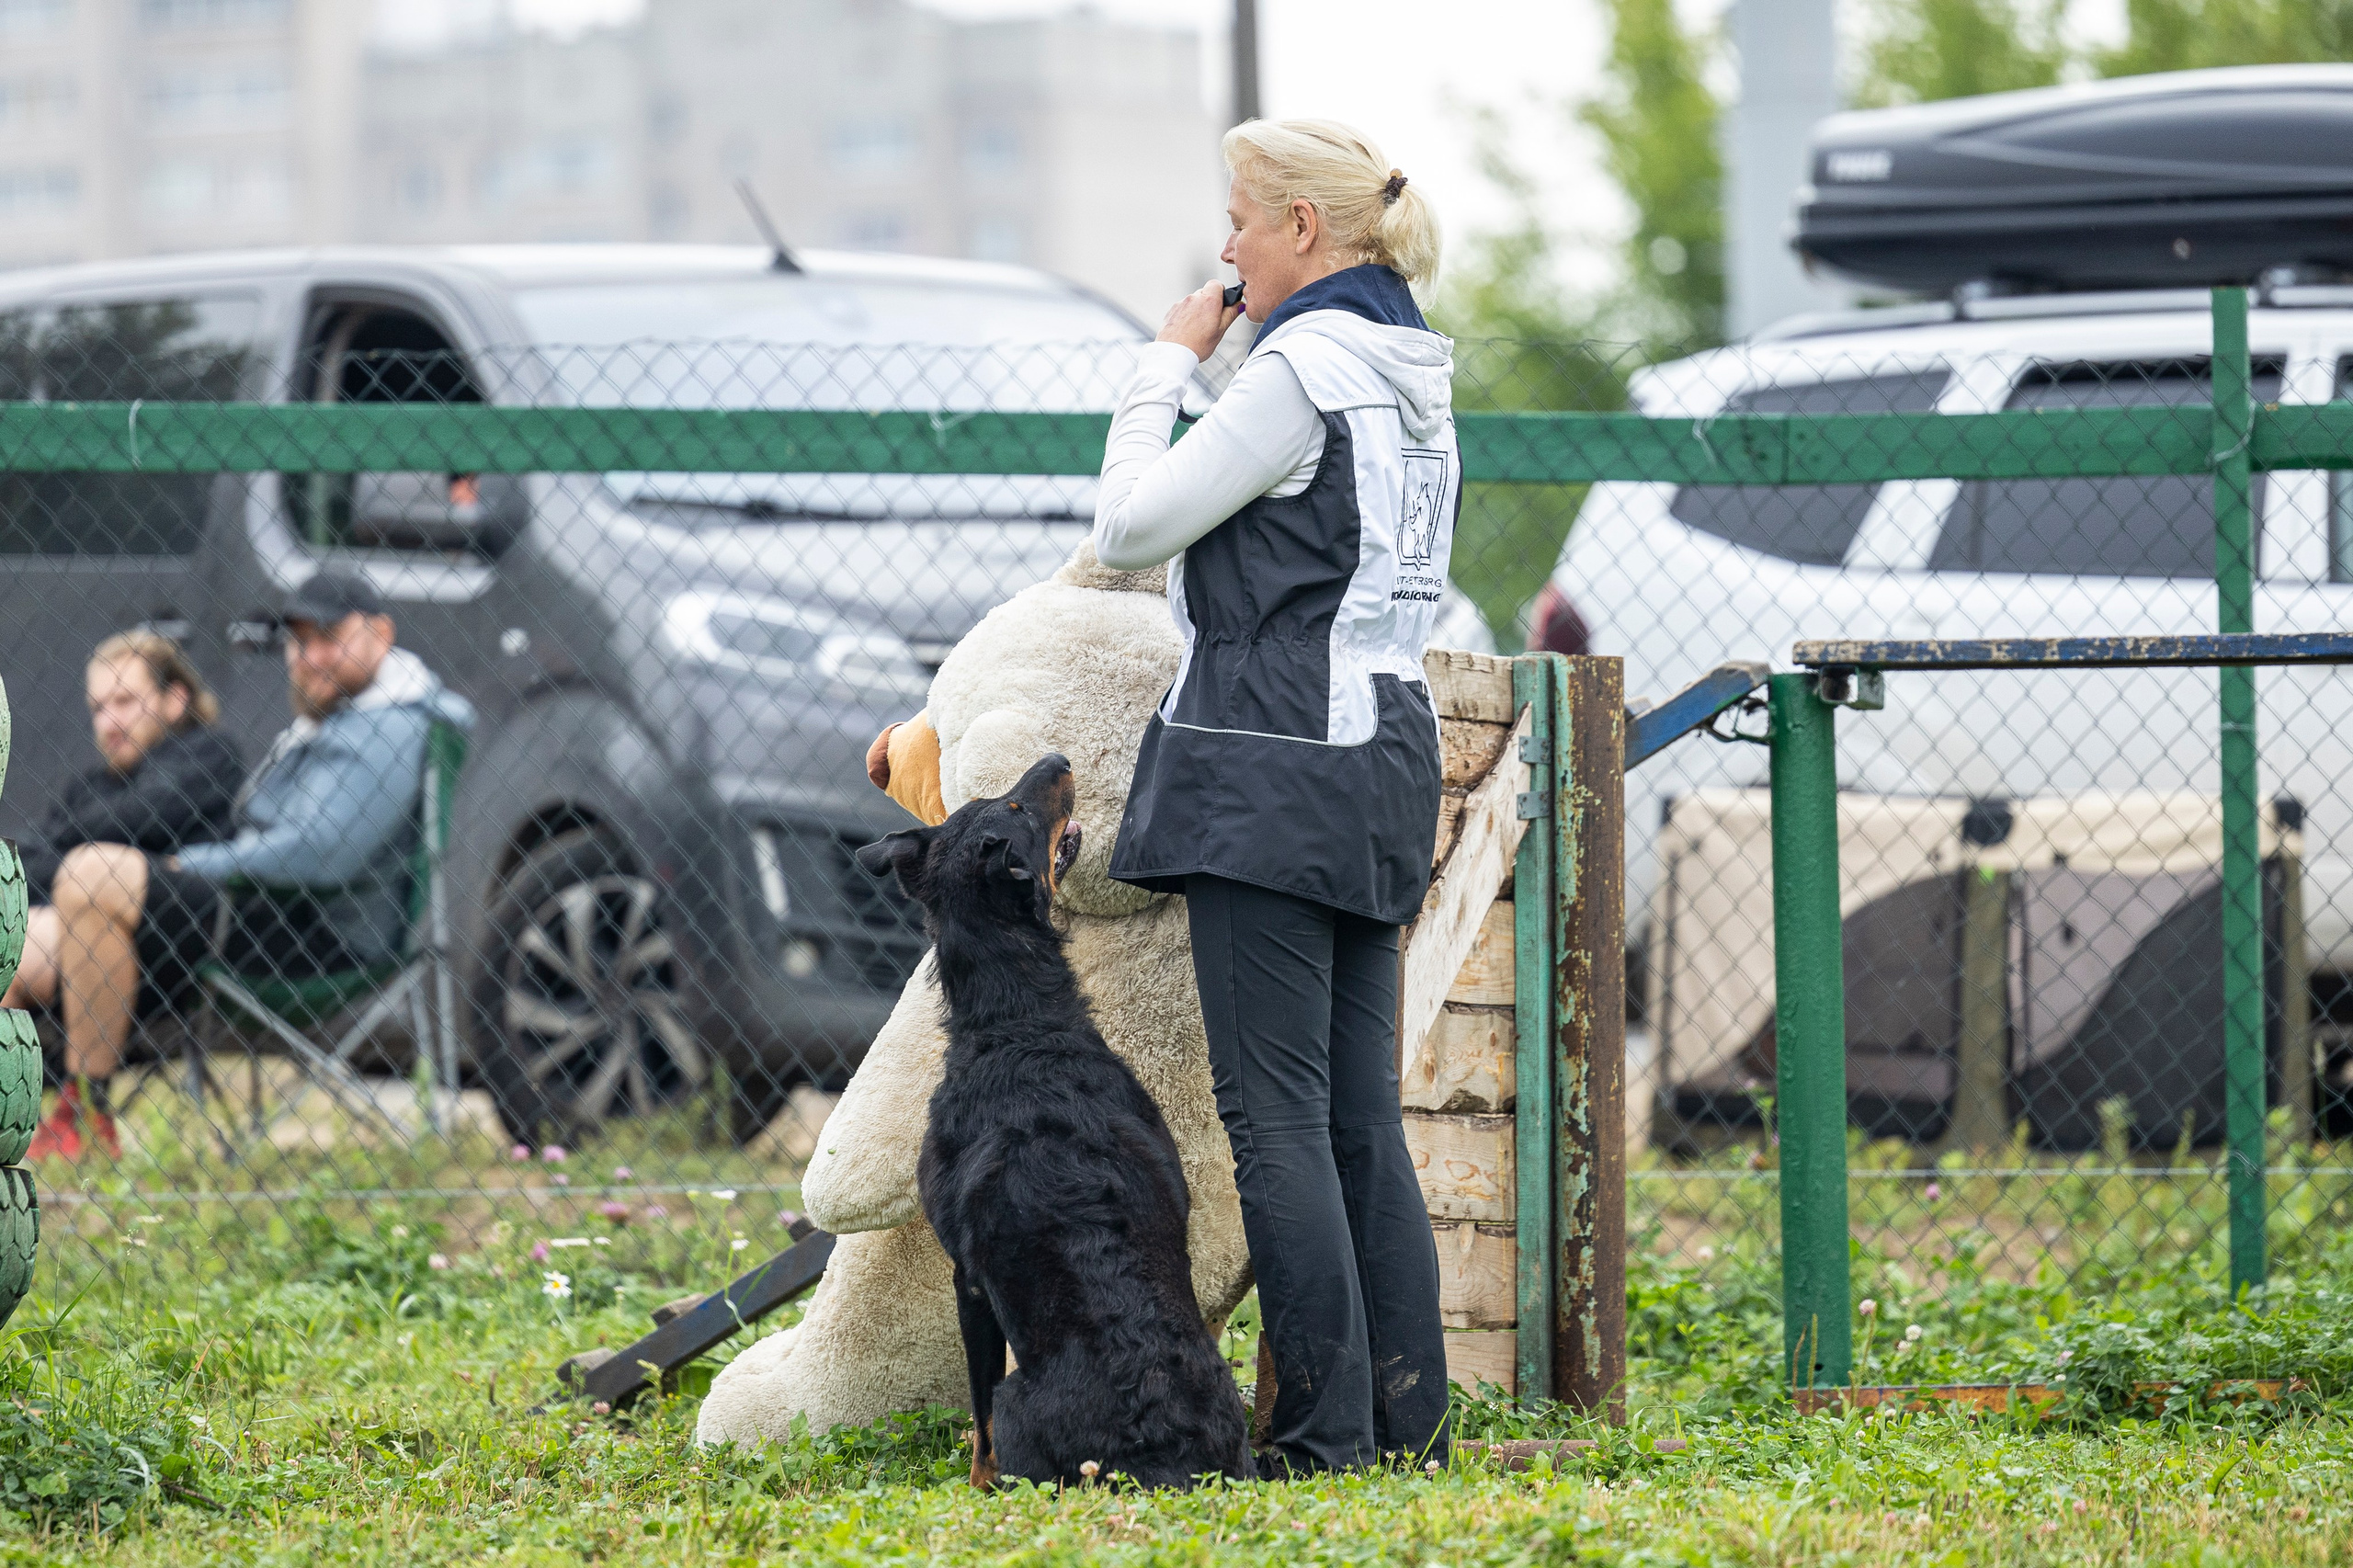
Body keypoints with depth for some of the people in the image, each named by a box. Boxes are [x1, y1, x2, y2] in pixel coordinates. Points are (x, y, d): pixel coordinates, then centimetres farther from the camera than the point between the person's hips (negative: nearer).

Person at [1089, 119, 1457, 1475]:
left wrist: (1171, 363, -1)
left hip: (1278, 766, -9)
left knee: (1276, 1109, -7)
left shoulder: (1302, 368, -13)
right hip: (1385, 754, 9)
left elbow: (1133, 524, -11)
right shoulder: (1409, 373, 15)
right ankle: (1408, 1422, 9)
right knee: (1362, 1117, 10)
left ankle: (1327, 1435, -9)